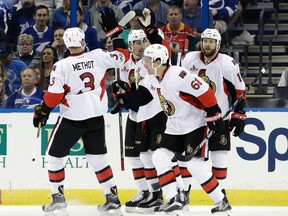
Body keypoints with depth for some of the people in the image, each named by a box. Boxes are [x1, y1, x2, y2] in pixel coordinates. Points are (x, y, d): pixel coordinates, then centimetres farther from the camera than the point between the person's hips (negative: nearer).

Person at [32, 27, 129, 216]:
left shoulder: (61, 66, -13)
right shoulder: (98, 56, -5)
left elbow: (54, 95, -14)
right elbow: (121, 58, 8)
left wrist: (42, 112, 1)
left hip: (72, 118, -4)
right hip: (96, 117, 4)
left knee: (54, 155, 12)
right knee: (97, 157, 14)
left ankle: (58, 198, 11)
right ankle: (113, 198, 10)